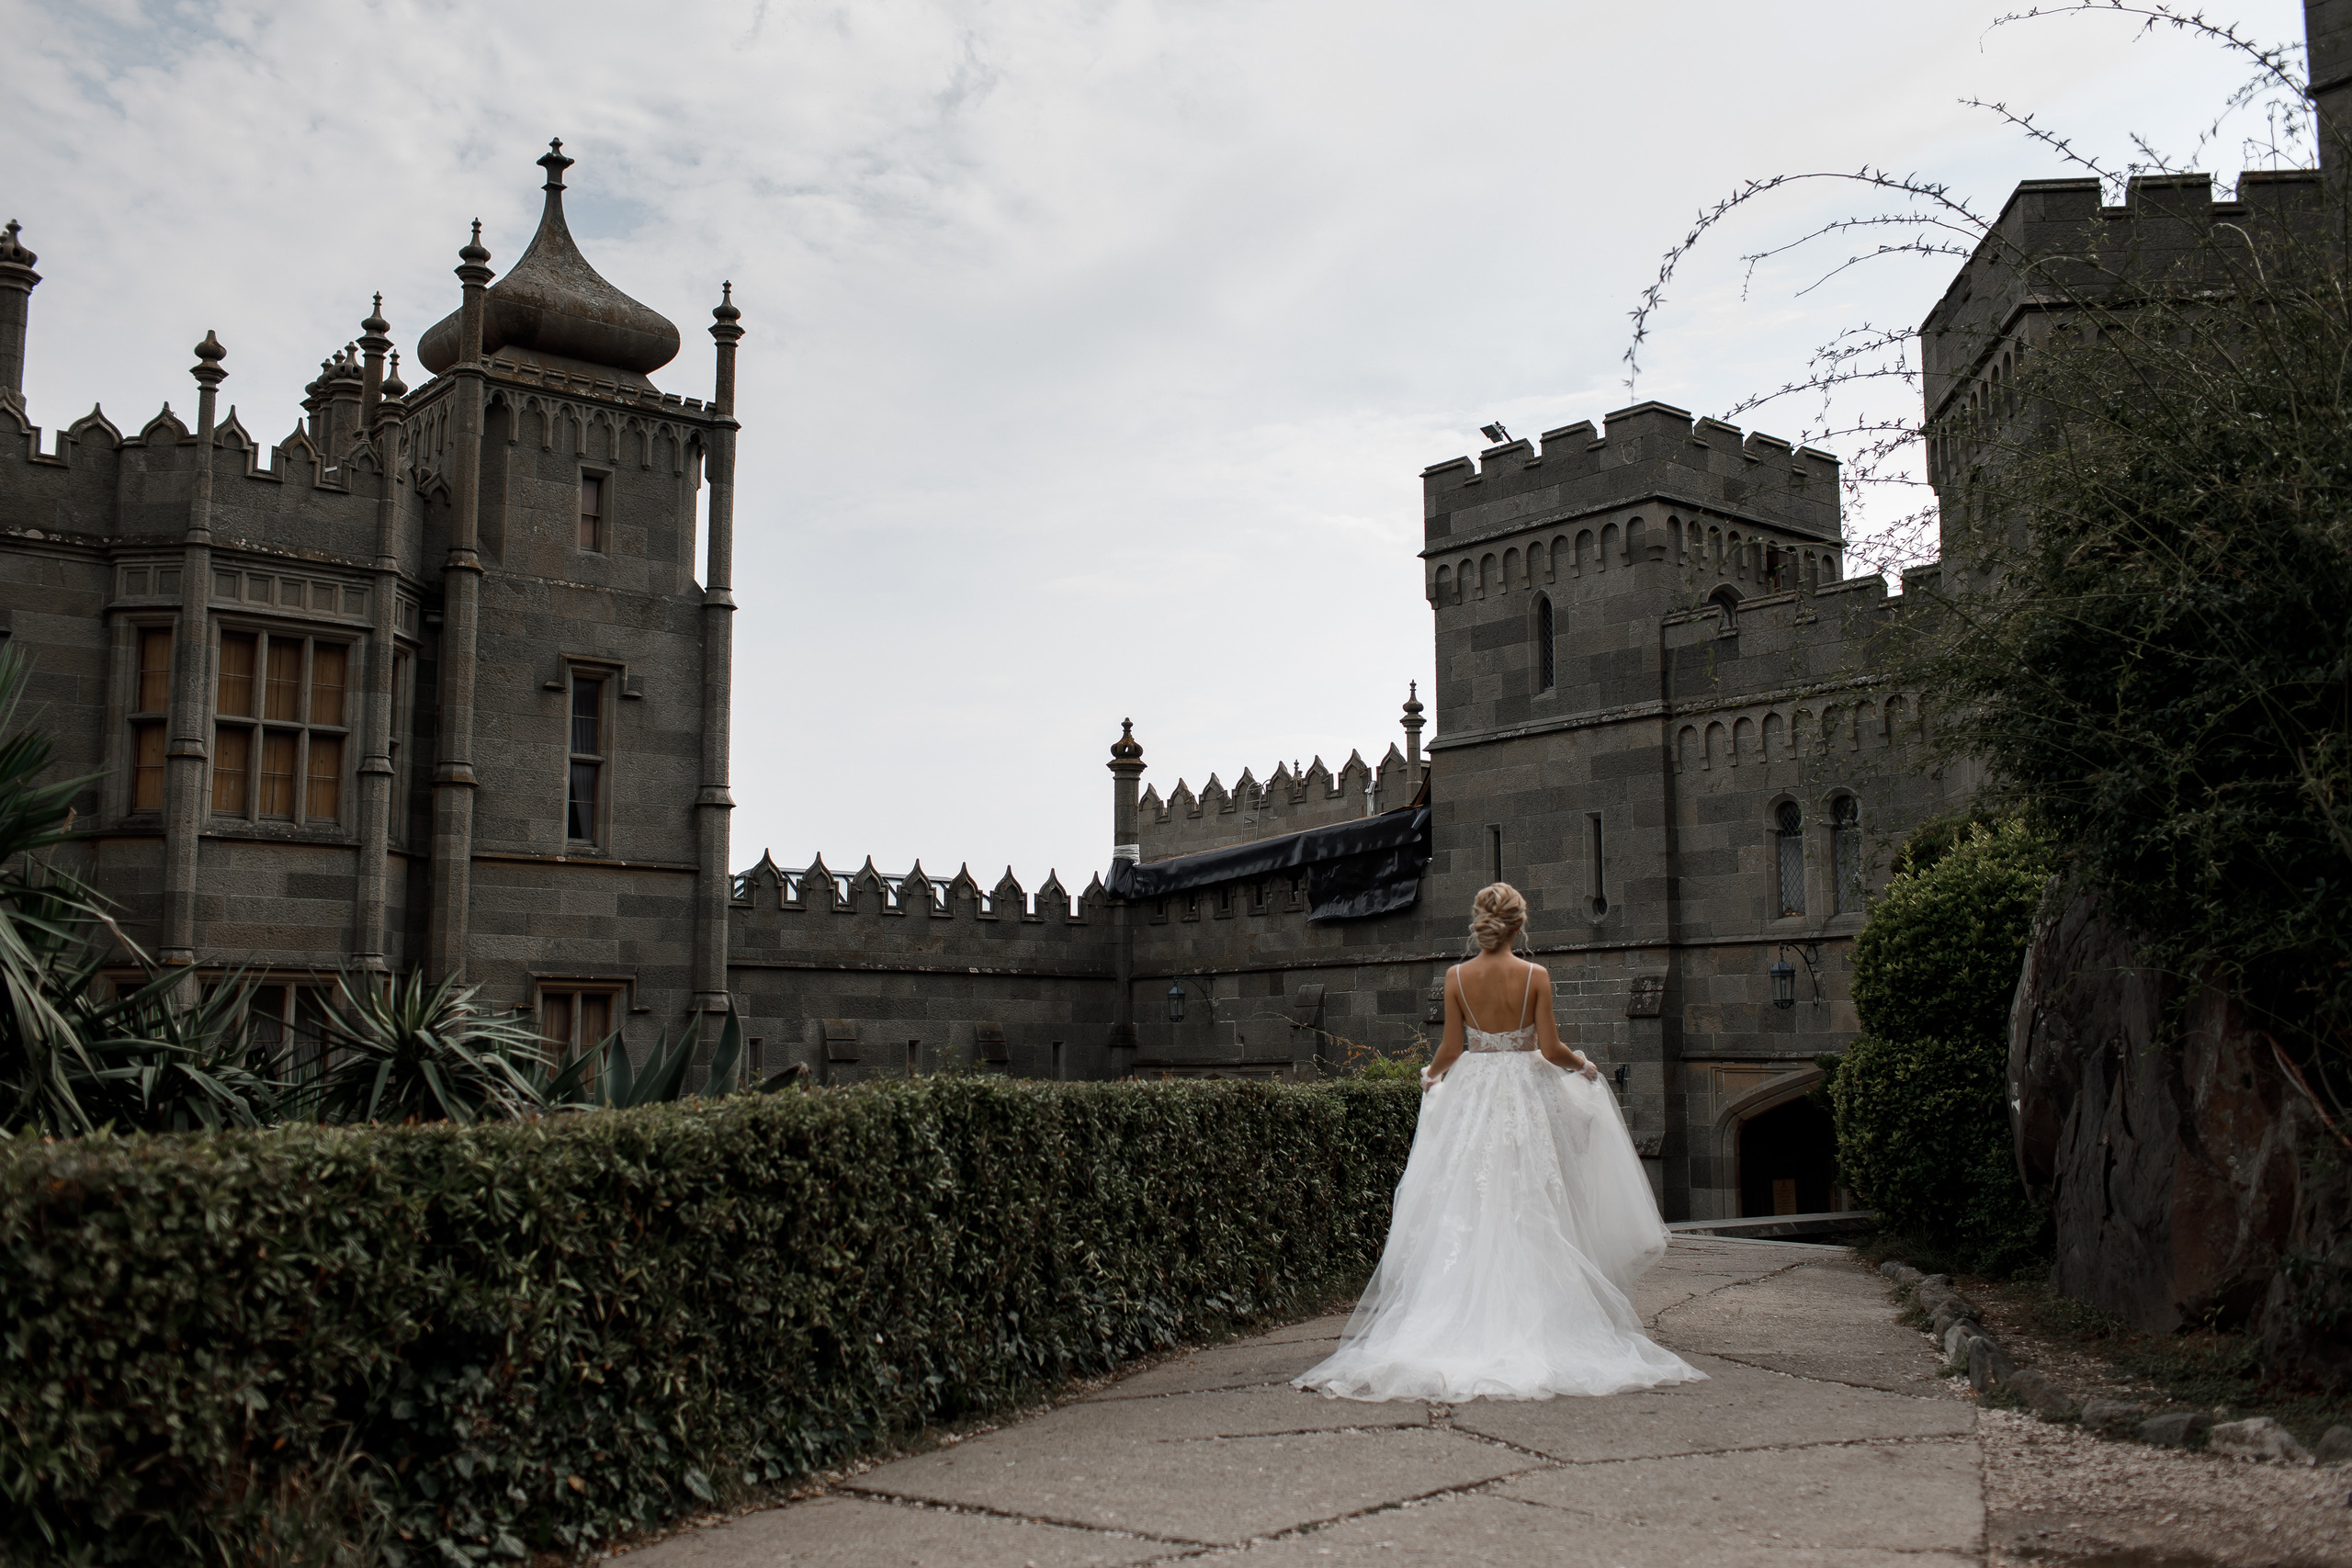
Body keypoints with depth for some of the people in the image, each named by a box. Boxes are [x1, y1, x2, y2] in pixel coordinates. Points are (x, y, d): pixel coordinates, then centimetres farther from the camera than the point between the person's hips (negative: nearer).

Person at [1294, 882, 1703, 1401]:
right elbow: (1550, 1048, -8)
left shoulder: (1456, 977, -4)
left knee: (1466, 1215, 5)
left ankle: (1470, 1325, 6)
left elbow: (1451, 1049, -1)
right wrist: (1582, 1065, 13)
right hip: (1526, 1097, -1)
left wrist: (1431, 1075, 20)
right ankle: (1531, 1318, 7)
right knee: (1528, 1213, 5)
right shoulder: (1536, 976, -8)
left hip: (1471, 1096, 1)